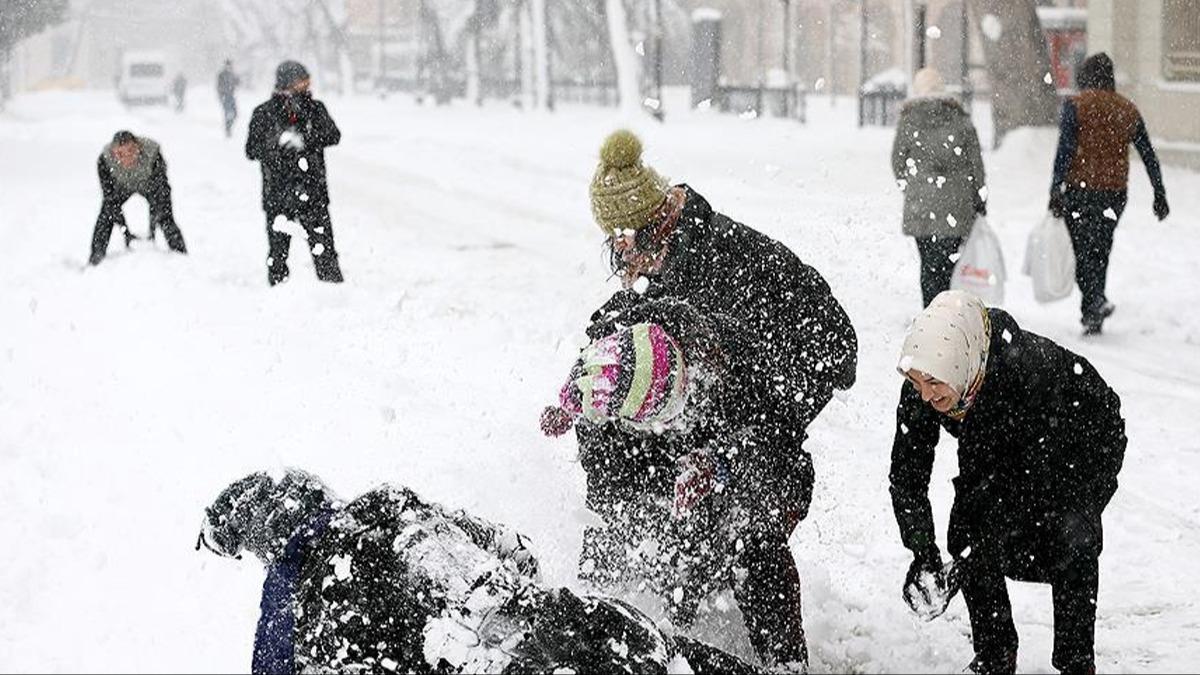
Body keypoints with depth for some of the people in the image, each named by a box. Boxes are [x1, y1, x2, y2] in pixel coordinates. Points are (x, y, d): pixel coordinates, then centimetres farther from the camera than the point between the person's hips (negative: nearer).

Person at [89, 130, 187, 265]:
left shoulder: (152, 153, -40)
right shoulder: (104, 160, -36)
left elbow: (161, 193, -33)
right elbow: (110, 198, -29)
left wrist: (152, 229, -37)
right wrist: (125, 232, -33)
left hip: (148, 183, -1)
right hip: (121, 186, 1)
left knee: (165, 218, -13)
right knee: (106, 216, -13)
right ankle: (95, 261, 0)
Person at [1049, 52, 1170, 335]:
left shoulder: (1076, 105, -5)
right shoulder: (1128, 110, 9)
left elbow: (1064, 150, -13)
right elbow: (1148, 155, 10)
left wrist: (1055, 190, -13)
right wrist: (1159, 194, 16)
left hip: (1079, 189, -4)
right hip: (1115, 192, 4)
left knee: (1081, 250, -1)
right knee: (1100, 250, 14)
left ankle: (1096, 300, -22)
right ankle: (1092, 315, 16)